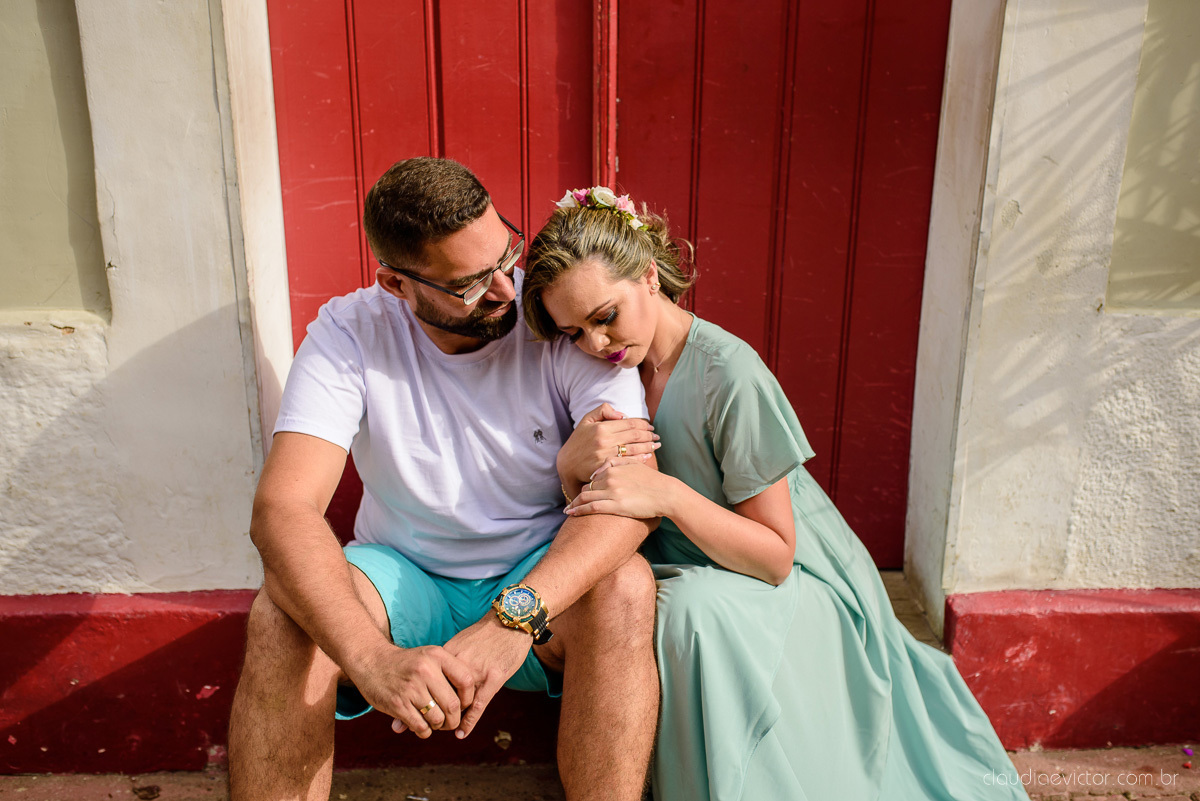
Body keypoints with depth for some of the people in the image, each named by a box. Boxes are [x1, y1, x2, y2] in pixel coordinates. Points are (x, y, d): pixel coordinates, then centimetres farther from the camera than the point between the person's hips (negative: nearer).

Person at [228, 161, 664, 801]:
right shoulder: (348, 334, -14)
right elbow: (282, 508, -25)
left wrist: (516, 616, -41)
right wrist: (371, 658, -43)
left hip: (544, 579, 0)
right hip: (404, 575, 1)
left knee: (625, 586, -32)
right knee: (285, 608, -28)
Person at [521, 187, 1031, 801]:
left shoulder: (731, 376, -24)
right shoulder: (609, 373, -3)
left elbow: (775, 556, -21)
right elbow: (586, 515, -1)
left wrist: (668, 496, -35)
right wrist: (572, 465, -24)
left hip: (796, 584, -6)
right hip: (684, 575, 6)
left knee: (693, 608, -36)